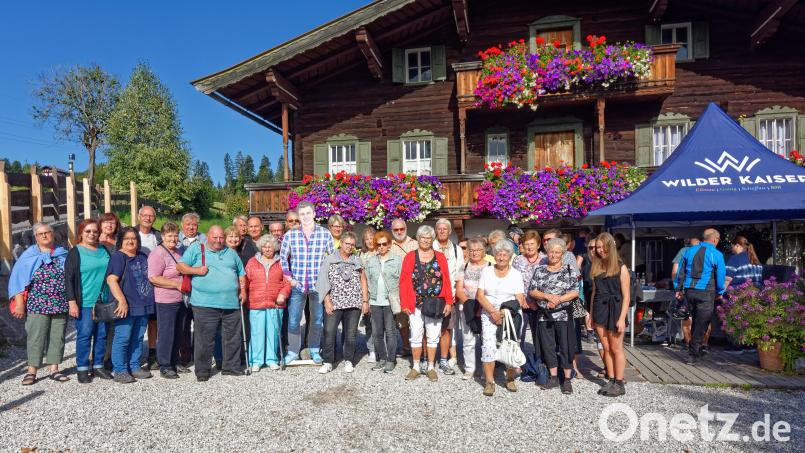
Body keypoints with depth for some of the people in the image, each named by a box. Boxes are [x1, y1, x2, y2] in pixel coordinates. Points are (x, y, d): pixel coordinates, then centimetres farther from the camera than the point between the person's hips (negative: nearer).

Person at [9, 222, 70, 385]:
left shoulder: (64, 255, 8)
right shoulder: (29, 256, 2)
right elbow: (18, 279, 0)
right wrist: (19, 303, -7)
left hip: (61, 305, 2)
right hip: (37, 305, -2)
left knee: (57, 337, 6)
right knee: (36, 338, -2)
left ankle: (54, 369, 14)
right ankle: (31, 371, 7)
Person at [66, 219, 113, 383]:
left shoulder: (104, 250, 11)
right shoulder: (75, 252, -2)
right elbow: (69, 279, -6)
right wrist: (72, 302, -13)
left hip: (104, 301, 5)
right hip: (85, 302, -4)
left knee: (102, 334, 9)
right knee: (84, 334, -1)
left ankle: (98, 366, 20)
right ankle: (82, 368, 11)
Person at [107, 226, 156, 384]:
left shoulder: (143, 256, 15)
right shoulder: (118, 257, -7)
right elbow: (111, 280, -18)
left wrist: (149, 300, 21)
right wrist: (122, 300, -24)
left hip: (143, 306, 7)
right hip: (126, 307, -7)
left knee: (138, 338, 13)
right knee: (122, 338, -3)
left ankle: (134, 367, 23)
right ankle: (120, 371, 7)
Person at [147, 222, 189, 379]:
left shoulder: (179, 251, 12)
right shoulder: (158, 254, -13)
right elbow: (154, 278, -21)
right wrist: (178, 285, -20)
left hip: (181, 299, 8)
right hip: (166, 301, -8)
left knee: (178, 333, 15)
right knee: (166, 334, 1)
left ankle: (175, 362, 28)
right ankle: (164, 366, 13)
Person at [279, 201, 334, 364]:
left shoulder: (325, 234, -2)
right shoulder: (290, 235, 0)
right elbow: (283, 258, 8)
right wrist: (289, 278, 0)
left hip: (318, 285, 0)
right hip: (297, 285, 0)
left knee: (317, 320, 11)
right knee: (293, 320, 2)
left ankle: (314, 350, 29)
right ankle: (293, 351, 20)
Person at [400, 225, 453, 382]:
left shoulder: (440, 257, 5)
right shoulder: (410, 257, 2)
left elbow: (446, 281, 2)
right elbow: (404, 281, -1)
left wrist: (448, 302, -5)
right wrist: (404, 303, -7)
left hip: (435, 304, 1)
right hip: (415, 304, -1)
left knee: (433, 336, 8)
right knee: (416, 335, 7)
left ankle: (431, 367, 20)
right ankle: (415, 367, 20)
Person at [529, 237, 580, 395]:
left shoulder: (570, 270, 2)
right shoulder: (540, 270, 8)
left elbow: (575, 292, -6)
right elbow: (532, 291, 2)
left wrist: (558, 300, -17)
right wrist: (547, 296, -13)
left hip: (564, 315, -3)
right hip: (544, 316, 3)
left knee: (565, 347, 1)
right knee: (547, 346, 9)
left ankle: (567, 380, 13)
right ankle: (553, 378, 23)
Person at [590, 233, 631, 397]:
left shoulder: (621, 268, -7)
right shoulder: (596, 267, 9)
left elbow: (626, 296, -8)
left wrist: (622, 318, -14)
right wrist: (591, 314, 9)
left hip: (614, 310, -5)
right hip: (599, 310, 5)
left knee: (616, 348, 2)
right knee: (606, 348, 10)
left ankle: (619, 384, 13)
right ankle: (610, 381, 20)